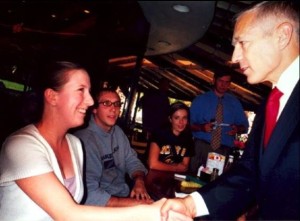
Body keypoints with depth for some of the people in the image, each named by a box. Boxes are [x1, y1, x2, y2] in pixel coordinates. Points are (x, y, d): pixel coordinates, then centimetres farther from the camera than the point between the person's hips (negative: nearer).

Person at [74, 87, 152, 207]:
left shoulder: (118, 131, 7)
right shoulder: (85, 140, -21)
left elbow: (132, 161, 11)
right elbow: (89, 194, -25)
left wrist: (139, 180, -10)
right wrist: (133, 204, -25)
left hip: (126, 195, 7)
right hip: (105, 206, -7)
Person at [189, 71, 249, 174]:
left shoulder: (234, 102, 12)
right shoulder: (200, 100, 5)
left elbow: (244, 125, 13)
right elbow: (189, 123, 1)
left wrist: (237, 129, -9)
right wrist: (201, 127, -19)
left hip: (224, 150, 2)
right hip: (201, 146, -1)